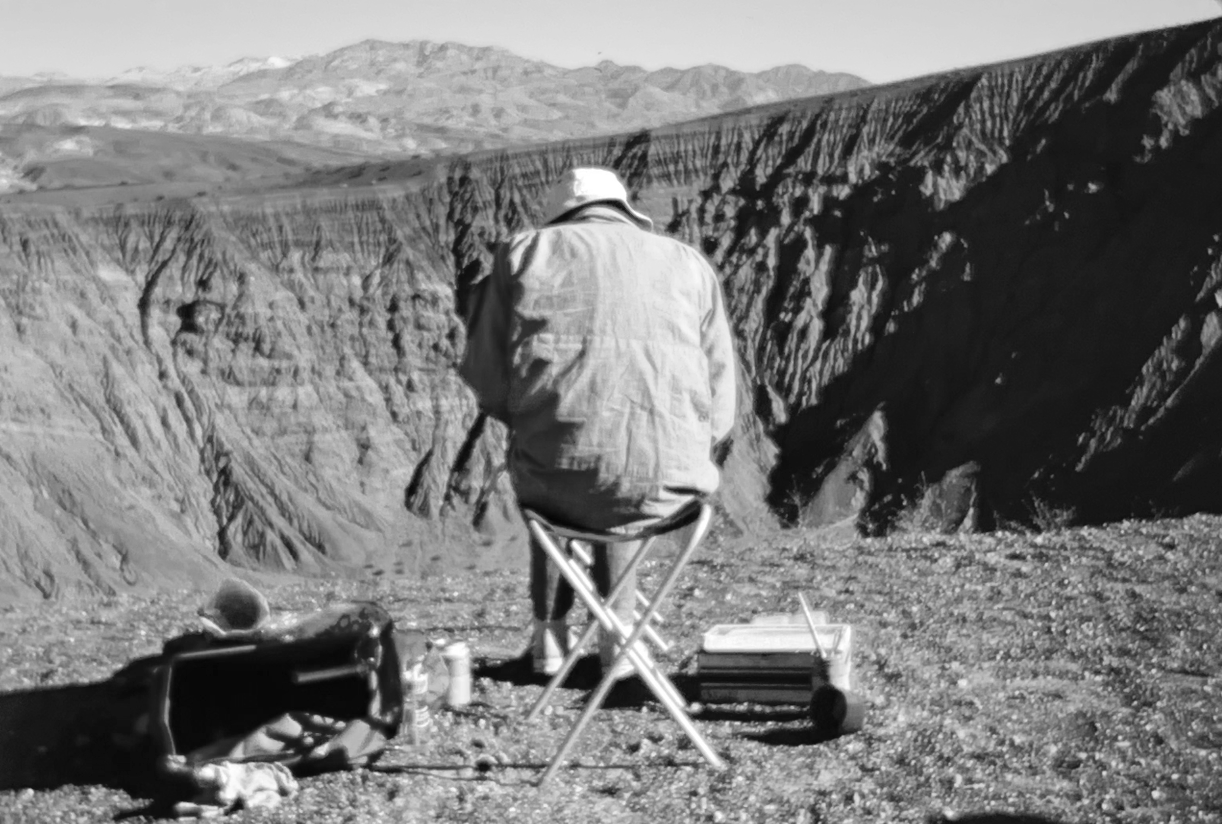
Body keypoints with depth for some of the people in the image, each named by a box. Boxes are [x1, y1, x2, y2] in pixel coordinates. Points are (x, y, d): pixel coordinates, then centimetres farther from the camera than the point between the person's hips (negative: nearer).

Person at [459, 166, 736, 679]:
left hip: (564, 472, -1)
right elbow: (719, 409, 12)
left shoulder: (524, 253, 11)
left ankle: (549, 634, 37)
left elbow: (487, 380, 6)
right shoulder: (689, 264, 15)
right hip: (671, 487, 1)